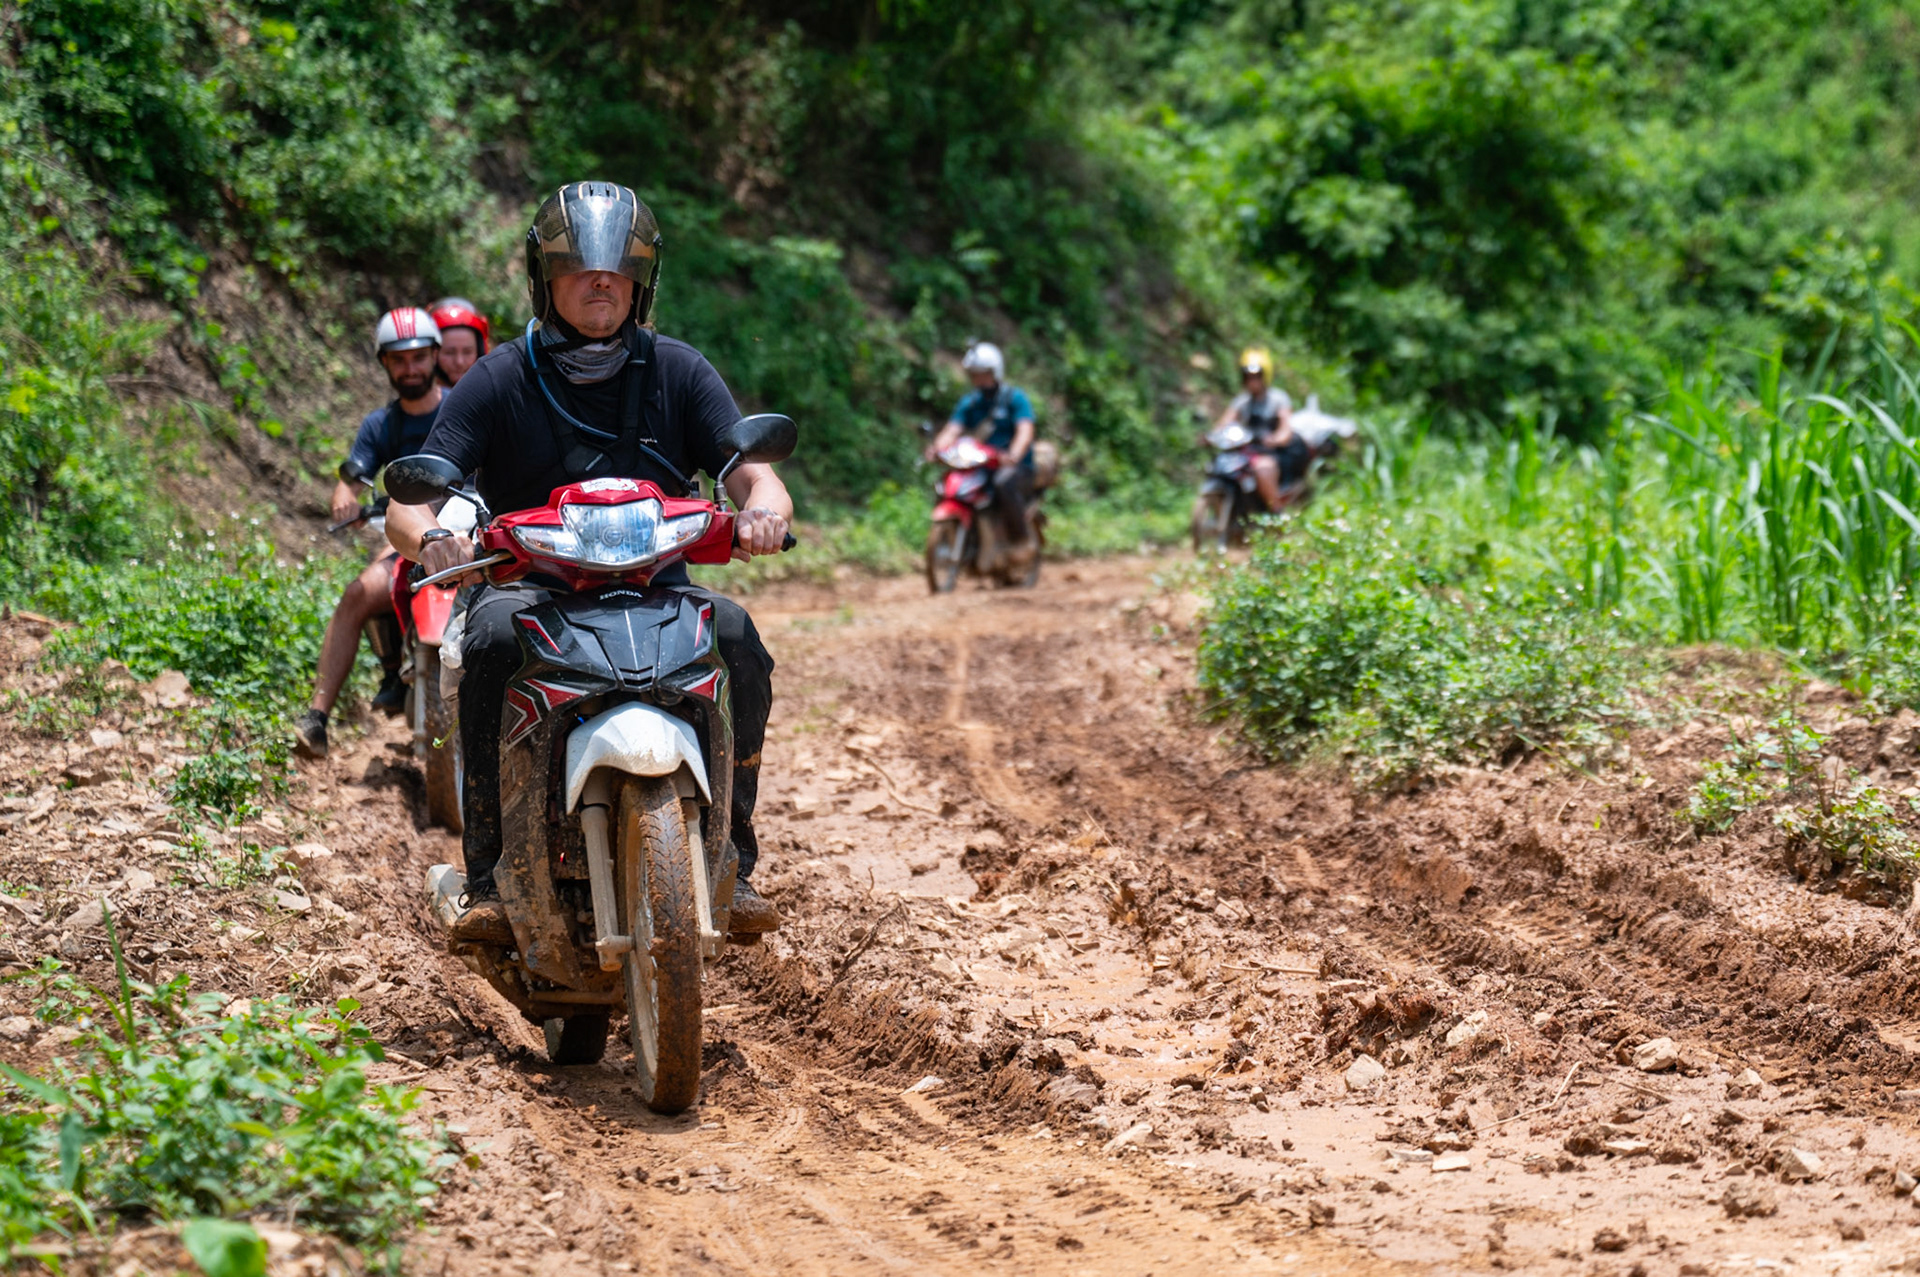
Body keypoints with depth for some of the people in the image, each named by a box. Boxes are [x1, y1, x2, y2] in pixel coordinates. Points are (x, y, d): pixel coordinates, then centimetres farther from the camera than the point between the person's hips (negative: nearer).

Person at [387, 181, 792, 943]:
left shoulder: (678, 372, 6)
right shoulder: (499, 380, 1)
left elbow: (755, 477, -3)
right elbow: (408, 505, -6)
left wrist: (763, 512, -30)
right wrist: (431, 537, -32)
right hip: (529, 586, -1)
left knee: (734, 635, -28)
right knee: (493, 637, -34)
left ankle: (729, 865, -15)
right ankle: (490, 876, -26)